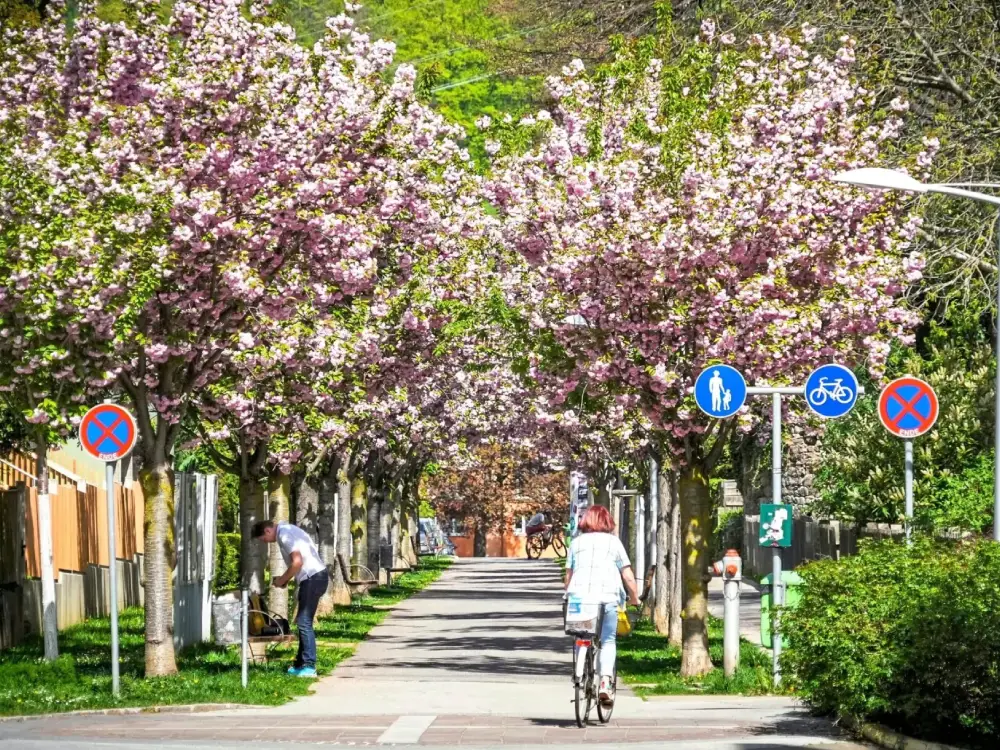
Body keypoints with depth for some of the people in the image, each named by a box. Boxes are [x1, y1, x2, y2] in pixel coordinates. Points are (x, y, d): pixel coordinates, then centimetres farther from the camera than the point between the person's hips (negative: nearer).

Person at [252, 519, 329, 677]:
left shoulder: (285, 535, -13)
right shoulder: (287, 530, 18)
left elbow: (297, 562, -21)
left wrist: (282, 580, -8)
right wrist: (285, 579, 12)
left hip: (313, 578, -10)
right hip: (315, 577, 10)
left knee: (304, 622, -10)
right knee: (303, 621, 15)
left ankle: (309, 667, -11)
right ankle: (301, 664, 20)